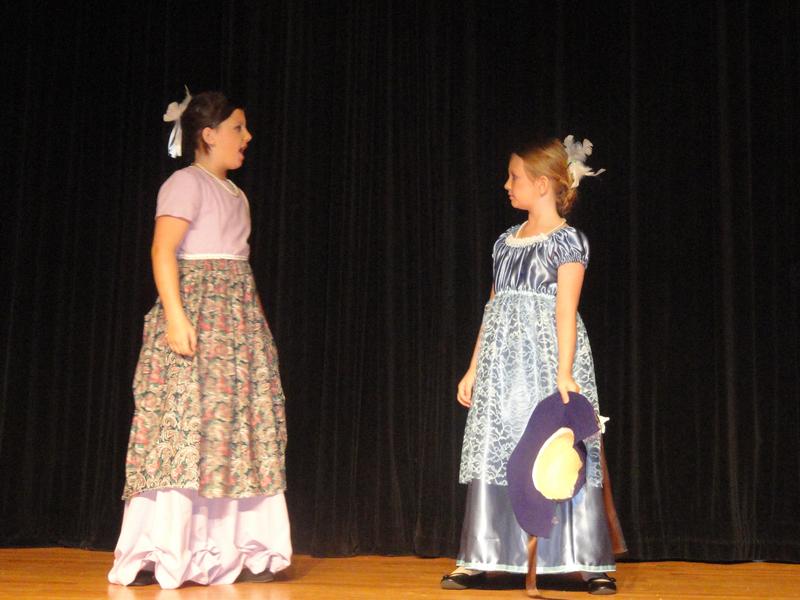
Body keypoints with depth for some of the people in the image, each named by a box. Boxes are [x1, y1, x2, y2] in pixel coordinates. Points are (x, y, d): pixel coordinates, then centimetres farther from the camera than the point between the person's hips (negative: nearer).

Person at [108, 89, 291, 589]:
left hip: (238, 317, 9)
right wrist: (175, 314, -23)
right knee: (183, 426, -12)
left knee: (237, 428, 5)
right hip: (196, 310, -9)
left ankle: (232, 552, 8)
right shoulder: (187, 182, -4)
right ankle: (156, 556, -9)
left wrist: (255, 322, 16)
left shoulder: (235, 194, 21)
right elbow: (163, 251, -13)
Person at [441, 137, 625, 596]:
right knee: (493, 455, 5)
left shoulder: (568, 241, -4)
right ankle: (479, 561, 11)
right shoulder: (506, 241, 14)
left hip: (547, 359, -6)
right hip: (503, 364, 6)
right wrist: (474, 368, 15)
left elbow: (566, 311, -12)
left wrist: (565, 372, -19)